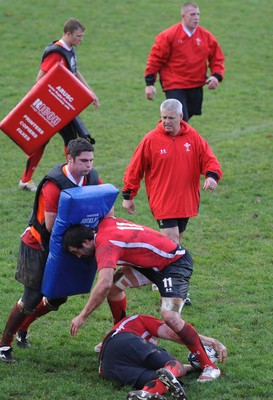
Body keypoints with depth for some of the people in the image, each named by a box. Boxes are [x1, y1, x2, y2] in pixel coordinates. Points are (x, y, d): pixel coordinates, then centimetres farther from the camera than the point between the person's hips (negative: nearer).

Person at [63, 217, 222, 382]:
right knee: (114, 284, 5)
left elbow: (103, 285, -39)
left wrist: (83, 316, -32)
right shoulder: (105, 223, -1)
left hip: (175, 263, -10)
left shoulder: (105, 245, -25)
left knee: (170, 316, -24)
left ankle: (209, 367, -15)